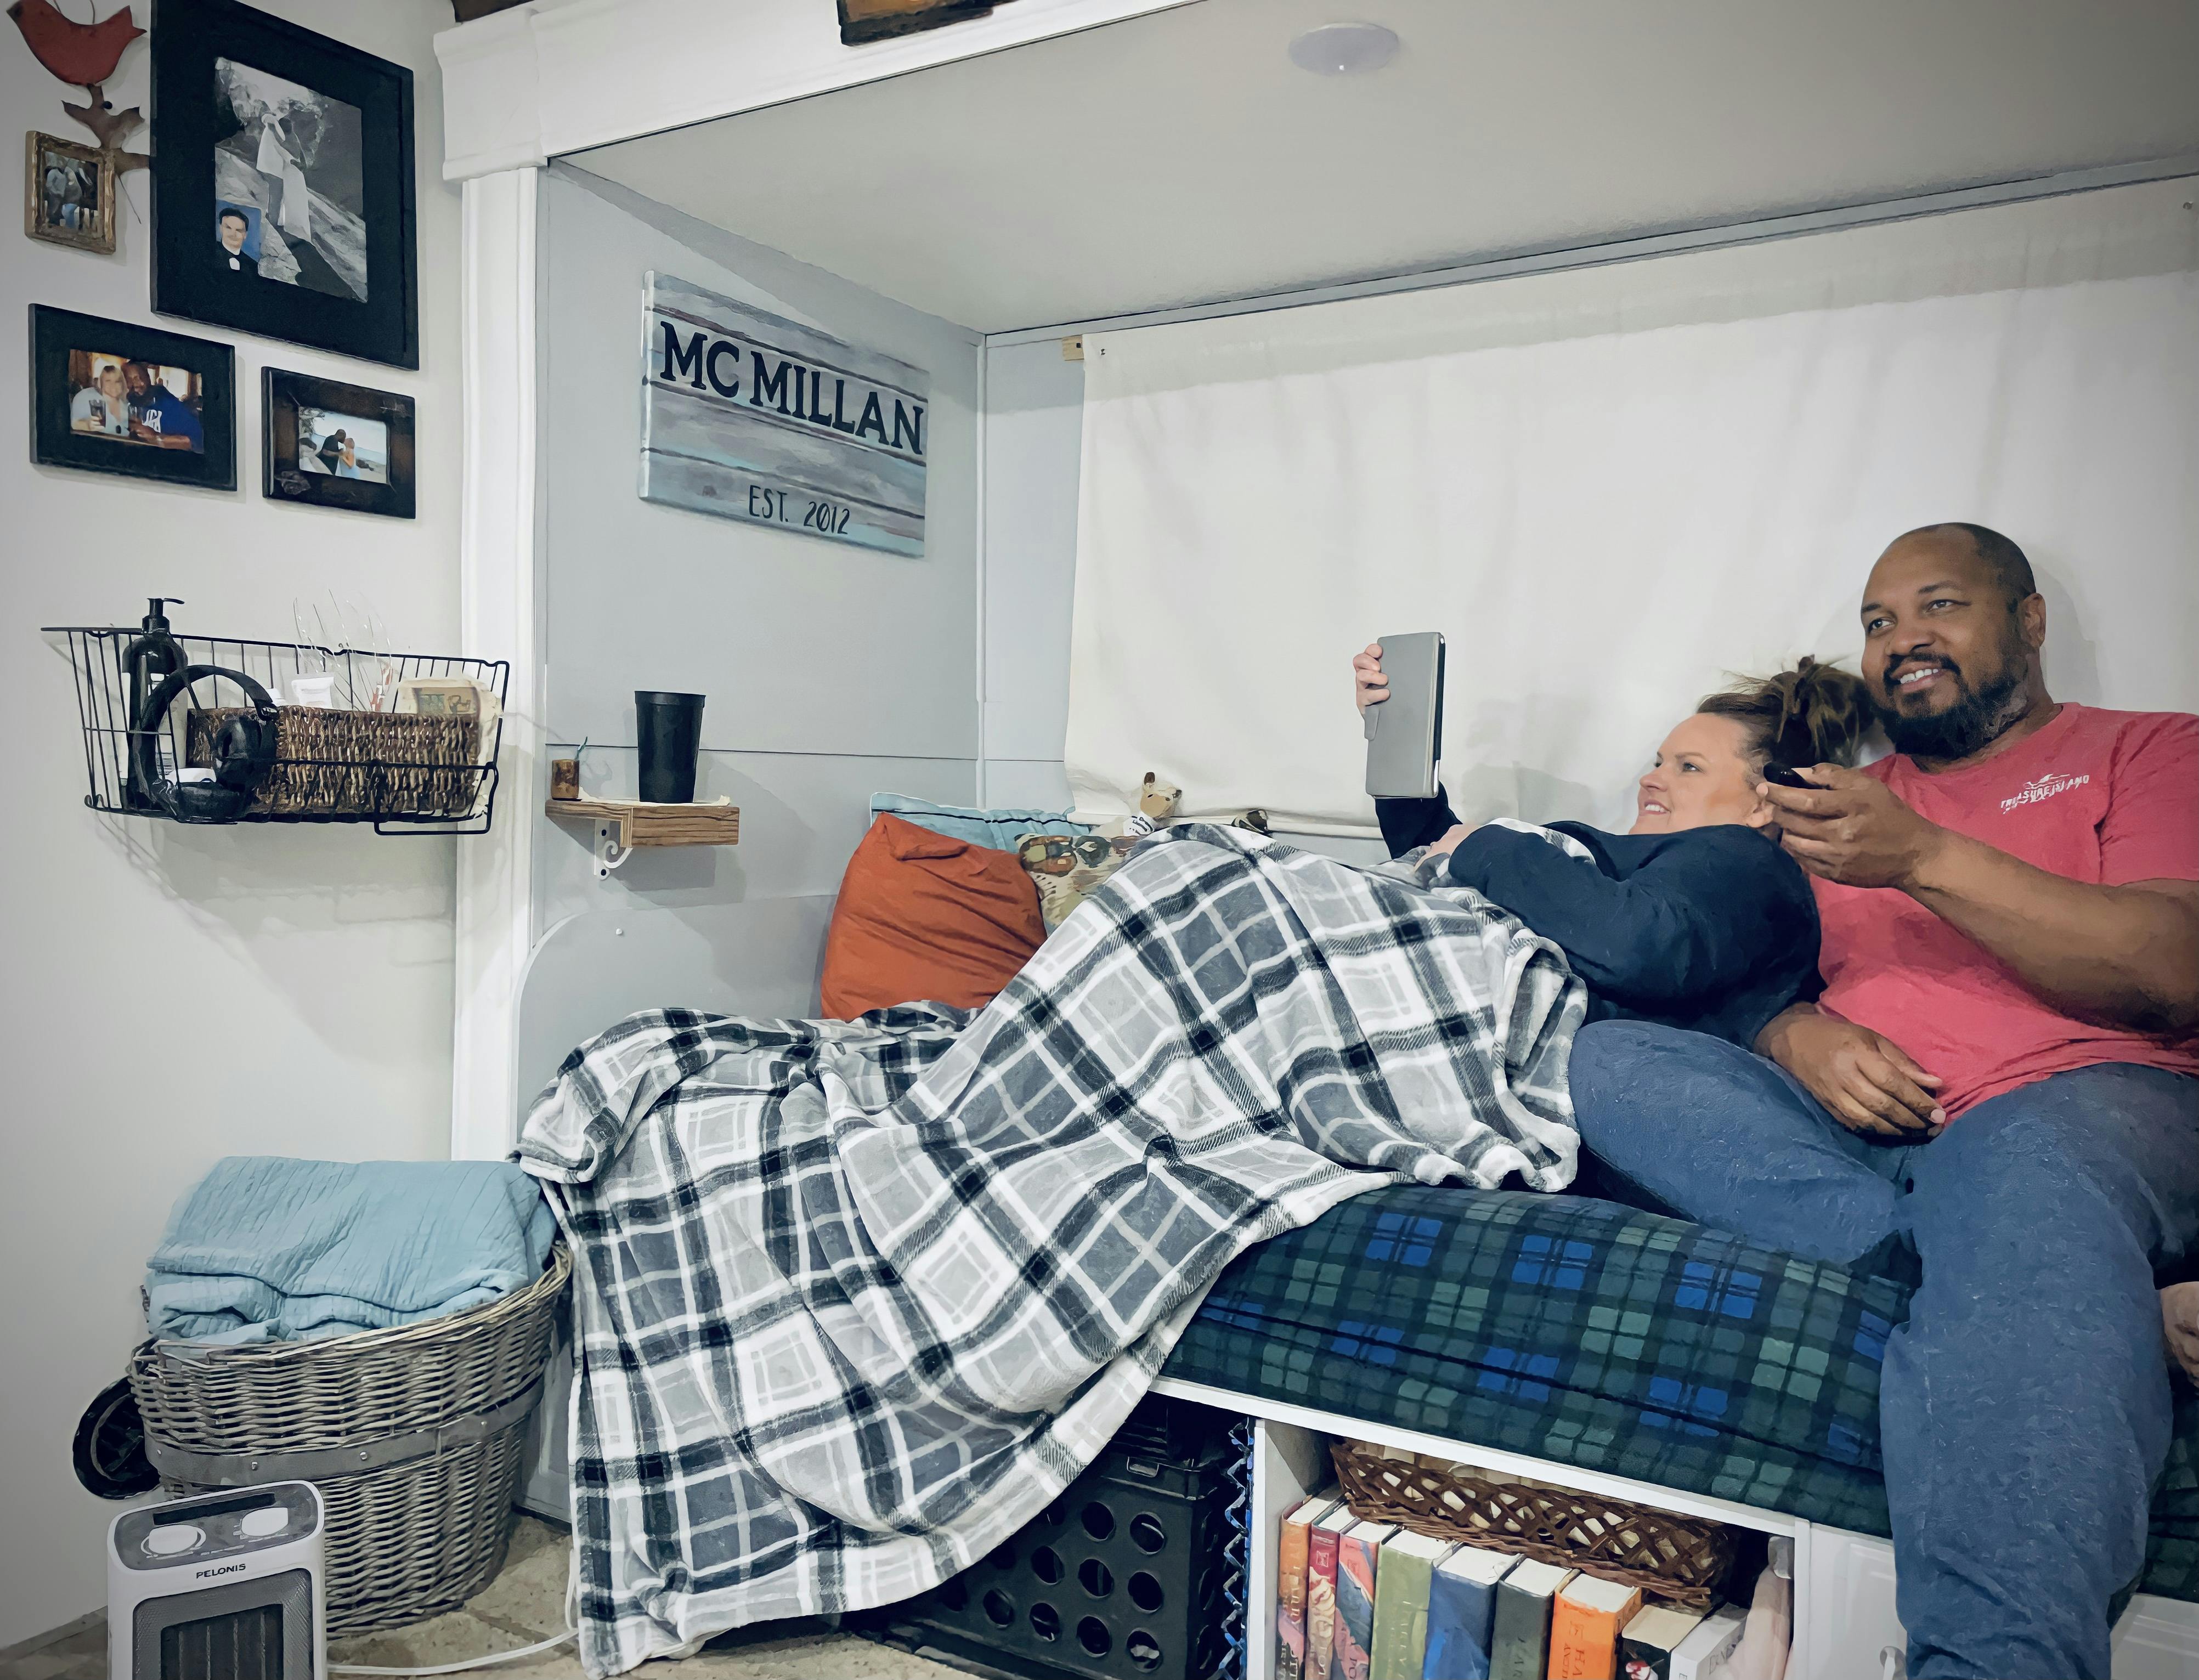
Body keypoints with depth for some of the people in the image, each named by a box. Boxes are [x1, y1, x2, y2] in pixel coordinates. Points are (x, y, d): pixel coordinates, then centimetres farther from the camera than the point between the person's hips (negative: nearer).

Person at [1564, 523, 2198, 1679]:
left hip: (2079, 1100, -4)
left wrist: (1926, 859, -11)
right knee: (1602, 1061, -20)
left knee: (2030, 1170, -40)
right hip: (1846, 1128, 5)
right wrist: (1796, 1035, -5)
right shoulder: (1839, 801, 27)